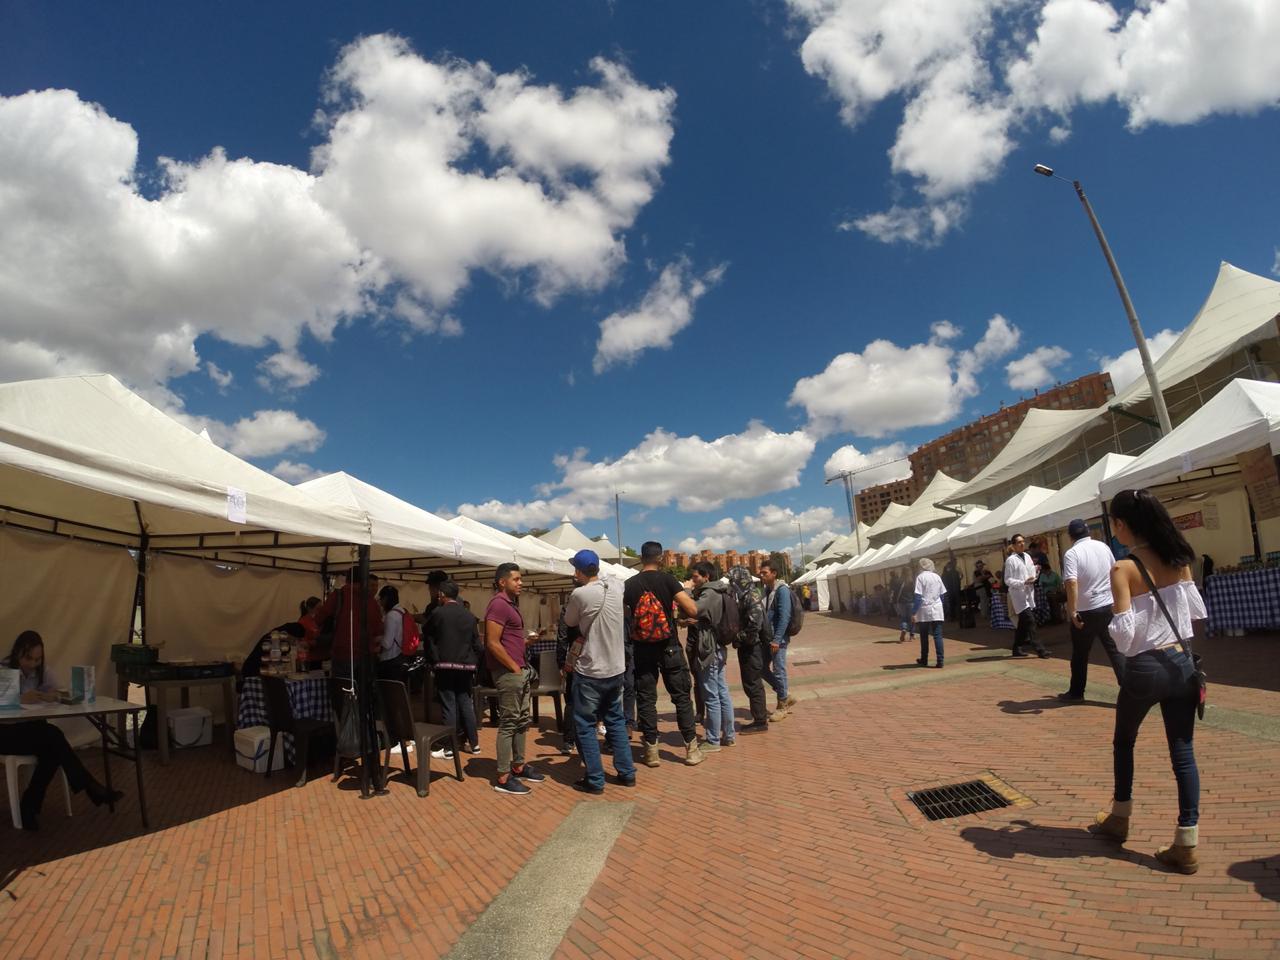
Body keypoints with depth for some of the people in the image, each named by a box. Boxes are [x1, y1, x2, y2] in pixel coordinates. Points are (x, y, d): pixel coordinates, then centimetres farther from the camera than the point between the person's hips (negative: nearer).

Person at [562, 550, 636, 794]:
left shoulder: (580, 594, -18)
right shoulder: (615, 586, -2)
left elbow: (569, 623, 0)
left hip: (589, 672, -6)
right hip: (616, 669, 6)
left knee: (585, 726, 7)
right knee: (616, 721, 19)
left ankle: (595, 780, 12)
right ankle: (627, 772, 23)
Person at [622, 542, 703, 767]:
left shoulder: (629, 585, -1)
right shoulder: (667, 579, -9)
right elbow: (692, 610, -14)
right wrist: (677, 606, 5)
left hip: (643, 649, 2)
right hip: (669, 647, -2)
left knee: (646, 699, 9)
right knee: (681, 696, 8)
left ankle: (651, 751, 12)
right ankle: (691, 749, 12)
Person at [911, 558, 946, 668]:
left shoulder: (920, 577, -8)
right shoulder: (937, 577, 7)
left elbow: (917, 596, -12)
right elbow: (943, 594, 11)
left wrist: (914, 613, -11)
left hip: (924, 611, -3)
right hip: (937, 610, 3)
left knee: (924, 636, 10)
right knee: (937, 636, 1)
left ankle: (924, 660, 19)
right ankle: (940, 661, -6)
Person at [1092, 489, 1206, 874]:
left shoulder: (1123, 569, -17)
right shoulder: (1177, 558, 1)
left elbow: (1124, 633, -20)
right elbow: (1195, 608, 9)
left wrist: (1112, 625, 1)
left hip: (1145, 669, -4)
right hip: (1181, 663, 5)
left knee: (1124, 742, 18)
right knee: (1182, 751, 9)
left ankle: (1119, 819, 33)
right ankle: (1186, 845, 10)